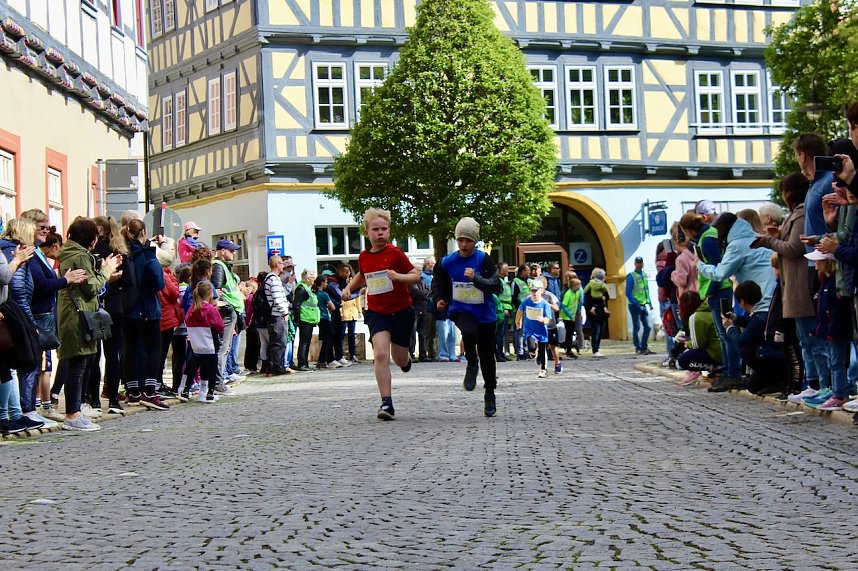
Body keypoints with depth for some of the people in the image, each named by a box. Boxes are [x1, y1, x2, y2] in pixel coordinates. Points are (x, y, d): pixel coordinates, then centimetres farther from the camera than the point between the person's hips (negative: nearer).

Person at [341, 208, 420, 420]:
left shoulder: (395, 253, -9)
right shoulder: (363, 257, 3)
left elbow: (416, 275, -8)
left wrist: (399, 276, -25)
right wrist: (349, 287, 10)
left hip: (401, 311, -2)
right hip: (377, 312, 2)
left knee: (399, 359, 9)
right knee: (381, 354, -17)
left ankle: (406, 360, 49)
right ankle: (386, 403, -15)